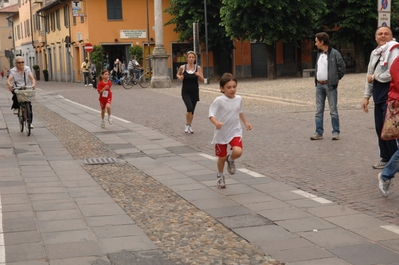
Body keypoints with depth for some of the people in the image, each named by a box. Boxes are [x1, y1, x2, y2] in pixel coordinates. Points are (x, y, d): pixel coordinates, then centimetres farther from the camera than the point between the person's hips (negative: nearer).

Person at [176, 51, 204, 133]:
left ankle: (189, 126, 29)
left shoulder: (198, 68, -2)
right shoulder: (182, 67, -4)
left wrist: (199, 75, -20)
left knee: (192, 110, 10)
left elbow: (202, 81, 0)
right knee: (190, 108, -19)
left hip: (194, 92, 2)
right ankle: (187, 125, 1)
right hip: (185, 92, -2)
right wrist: (179, 77, -6)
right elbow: (177, 74, 16)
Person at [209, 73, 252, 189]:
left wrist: (246, 122, 15)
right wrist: (216, 123, -37)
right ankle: (220, 176, 37)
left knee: (238, 151, -23)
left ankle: (230, 160, 14)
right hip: (221, 133, -2)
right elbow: (211, 114, -19)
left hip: (235, 131, 2)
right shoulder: (219, 100, -17)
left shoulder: (239, 99, -1)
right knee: (221, 157, 9)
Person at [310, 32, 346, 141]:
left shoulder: (334, 53, -9)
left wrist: (335, 79, -1)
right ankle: (319, 133, 11)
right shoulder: (319, 54, 13)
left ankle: (336, 132, 7)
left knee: (333, 110, 0)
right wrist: (316, 79, 11)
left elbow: (342, 67, -7)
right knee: (319, 110, 7)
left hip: (330, 85, -7)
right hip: (319, 85, 7)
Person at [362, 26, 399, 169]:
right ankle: (386, 158, 24)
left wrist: (375, 77, -8)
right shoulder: (374, 53, 15)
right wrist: (366, 96, 15)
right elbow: (369, 75, 18)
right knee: (379, 128, 11)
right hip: (378, 96, 8)